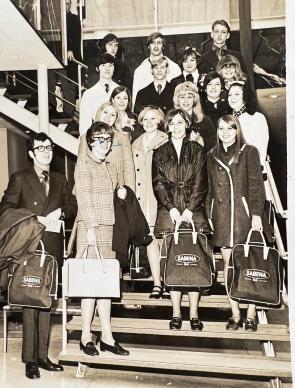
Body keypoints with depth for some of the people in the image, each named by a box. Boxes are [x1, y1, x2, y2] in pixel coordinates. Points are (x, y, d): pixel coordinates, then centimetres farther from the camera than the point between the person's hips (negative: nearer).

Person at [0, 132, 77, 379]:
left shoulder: (60, 180, 16)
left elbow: (72, 206, 13)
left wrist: (60, 211, -7)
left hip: (53, 248, 4)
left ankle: (42, 355, 18)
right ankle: (30, 359, 6)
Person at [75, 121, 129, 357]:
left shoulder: (111, 168, 20)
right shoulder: (84, 162, -1)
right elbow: (84, 198, -9)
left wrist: (120, 193, 5)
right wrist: (90, 229, -16)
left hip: (108, 227, 7)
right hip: (90, 226, -7)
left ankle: (107, 337, 13)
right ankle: (86, 336, 8)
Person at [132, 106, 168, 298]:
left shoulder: (166, 142, 0)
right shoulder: (136, 145, 18)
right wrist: (133, 195, 14)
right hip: (143, 198, 4)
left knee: (163, 239, -3)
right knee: (150, 239, 2)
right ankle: (156, 284, 9)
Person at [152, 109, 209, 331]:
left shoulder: (198, 152, 11)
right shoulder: (160, 154, 14)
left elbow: (200, 183, 3)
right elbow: (159, 184, 4)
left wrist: (189, 209, -10)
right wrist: (172, 208, -9)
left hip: (193, 211, 0)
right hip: (168, 212, 1)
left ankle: (194, 313, 4)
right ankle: (176, 313, 6)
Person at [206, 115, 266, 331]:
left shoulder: (249, 152, 4)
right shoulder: (212, 156, 15)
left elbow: (256, 185, -2)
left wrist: (256, 214, -10)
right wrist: (209, 215, 10)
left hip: (244, 213, -3)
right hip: (221, 215, 3)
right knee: (229, 265, 4)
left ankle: (251, 314, 11)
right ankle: (235, 314, 13)